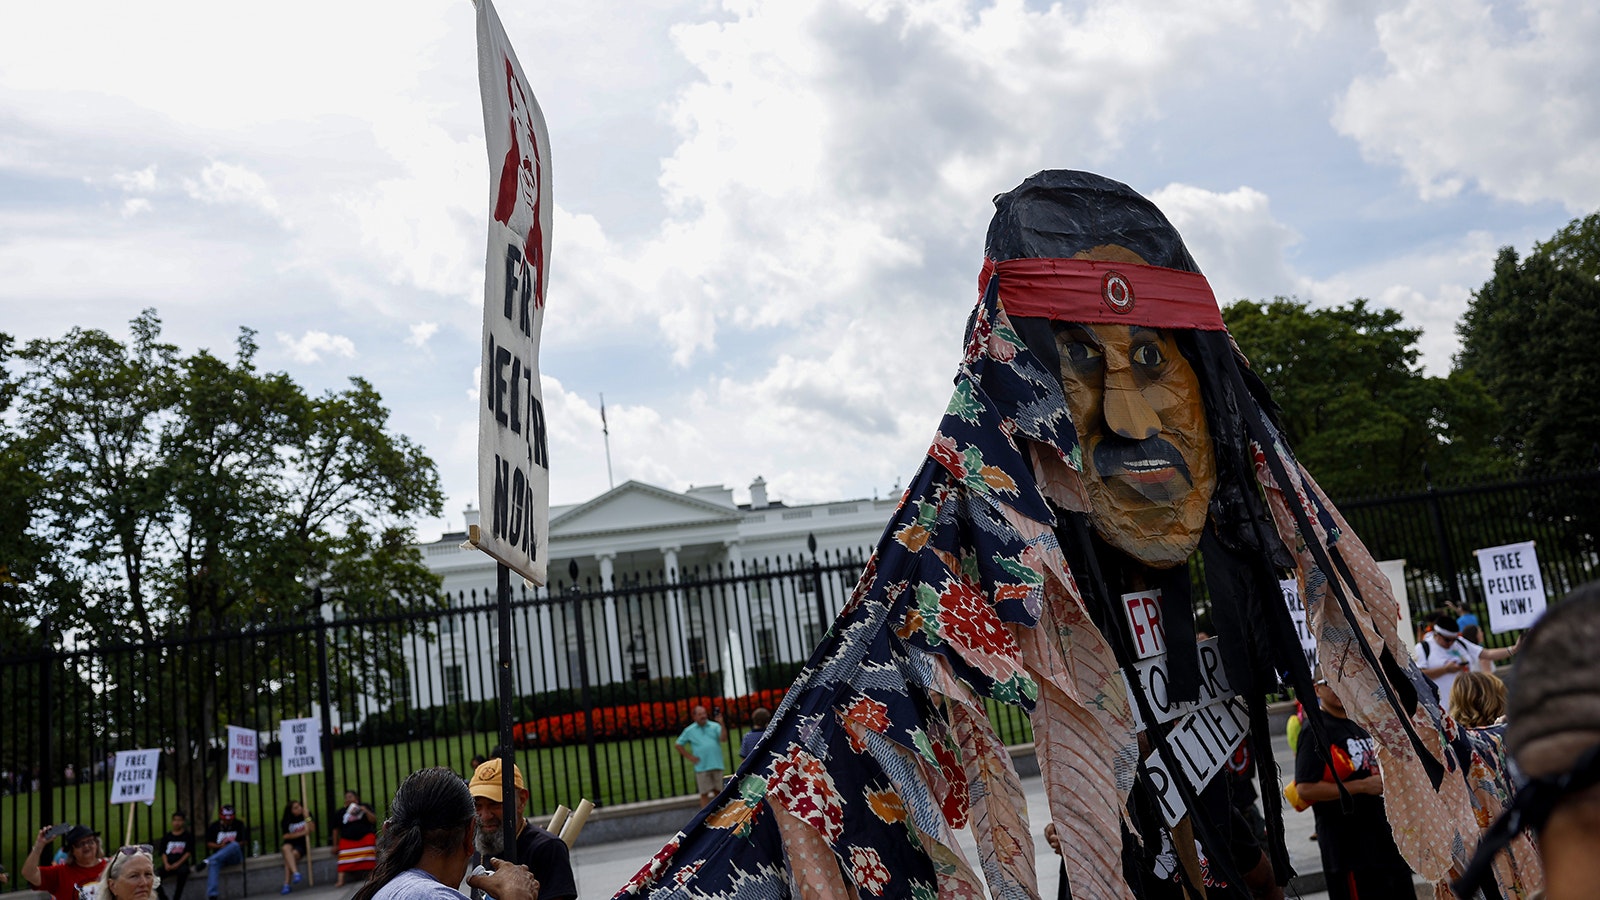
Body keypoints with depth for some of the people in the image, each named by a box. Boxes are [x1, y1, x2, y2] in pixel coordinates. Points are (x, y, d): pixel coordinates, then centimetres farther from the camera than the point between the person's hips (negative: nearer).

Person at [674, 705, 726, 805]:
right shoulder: (689, 730, 6)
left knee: (717, 791, 9)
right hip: (701, 767, -1)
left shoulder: (714, 726, 5)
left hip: (717, 765, 1)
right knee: (704, 793, 1)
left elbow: (723, 738, -11)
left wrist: (722, 724, -25)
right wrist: (689, 757, 3)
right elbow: (678, 745, 12)